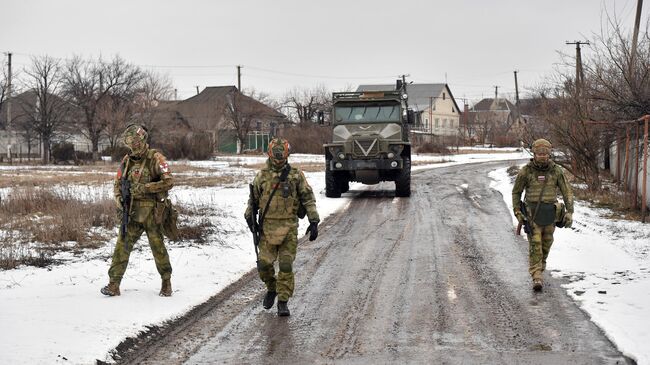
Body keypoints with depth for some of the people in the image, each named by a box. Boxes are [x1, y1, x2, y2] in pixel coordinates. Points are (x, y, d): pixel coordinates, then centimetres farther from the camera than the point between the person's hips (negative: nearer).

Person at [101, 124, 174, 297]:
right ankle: (114, 284, -3)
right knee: (122, 245, -4)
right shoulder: (127, 160, 9)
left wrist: (144, 188, -21)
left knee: (158, 247, 5)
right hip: (132, 212, 5)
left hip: (152, 212, -5)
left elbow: (168, 182, -16)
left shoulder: (156, 158, -9)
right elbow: (118, 183, 17)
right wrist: (119, 197, -4)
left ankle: (166, 282, 22)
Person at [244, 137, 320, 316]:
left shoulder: (296, 175, 1)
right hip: (268, 226, 2)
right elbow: (253, 199, 16)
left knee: (286, 266, -3)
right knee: (264, 264, -2)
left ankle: (283, 301, 6)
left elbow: (308, 199, 2)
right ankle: (272, 288, 26)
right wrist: (250, 216, 1)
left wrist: (314, 221, -5)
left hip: (289, 227, -1)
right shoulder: (262, 176, 6)